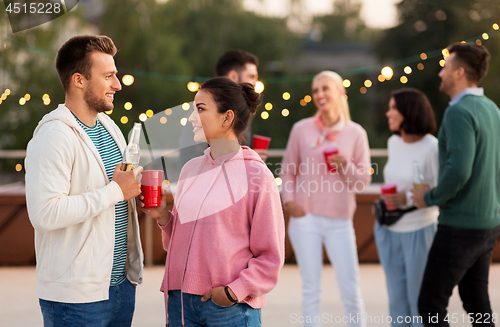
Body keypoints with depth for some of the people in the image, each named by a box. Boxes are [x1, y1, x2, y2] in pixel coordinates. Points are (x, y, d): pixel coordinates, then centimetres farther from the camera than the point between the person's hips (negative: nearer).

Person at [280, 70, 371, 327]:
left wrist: (346, 166, -15)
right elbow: (288, 171, 8)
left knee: (351, 288, 0)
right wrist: (289, 200, -7)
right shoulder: (301, 129, 2)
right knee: (311, 288, 5)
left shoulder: (356, 133, 2)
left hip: (339, 221, 0)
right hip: (305, 219, 0)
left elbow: (363, 180, 3)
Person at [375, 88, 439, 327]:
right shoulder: (393, 143, 7)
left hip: (418, 232, -6)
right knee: (397, 299, 14)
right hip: (389, 231, 7)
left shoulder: (431, 148, -14)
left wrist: (408, 199, -24)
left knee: (419, 300, 3)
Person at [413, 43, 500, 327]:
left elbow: (459, 170, -29)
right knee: (477, 302, 15)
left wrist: (430, 198, -13)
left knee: (431, 304, -1)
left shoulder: (459, 112, -18)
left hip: (460, 226, -9)